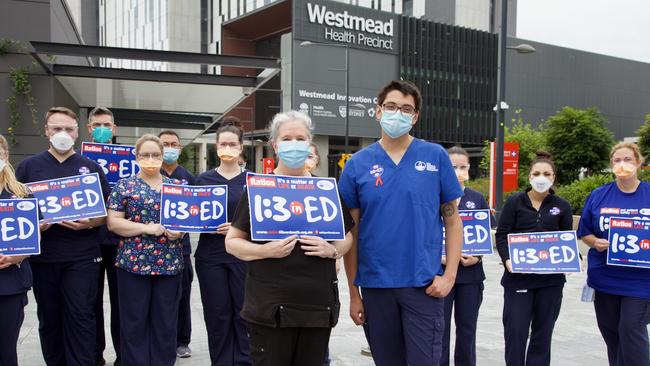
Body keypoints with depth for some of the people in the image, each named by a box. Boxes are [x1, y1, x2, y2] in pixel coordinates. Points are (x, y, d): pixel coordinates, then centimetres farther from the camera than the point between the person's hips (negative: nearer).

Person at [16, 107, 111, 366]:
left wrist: (88, 223, -14)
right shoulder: (28, 167, 7)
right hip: (42, 256, 1)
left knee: (81, 317, -1)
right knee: (48, 318, 11)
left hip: (82, 256, -1)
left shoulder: (92, 168, 7)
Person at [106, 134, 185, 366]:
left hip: (170, 263, 2)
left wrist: (180, 230, -8)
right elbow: (112, 223, -4)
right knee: (134, 322, 5)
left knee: (166, 322, 8)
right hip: (133, 262, -2)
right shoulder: (124, 186, 2)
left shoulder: (177, 186, 10)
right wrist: (146, 228, -15)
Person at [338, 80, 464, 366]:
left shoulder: (436, 157, 0)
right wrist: (353, 292, 3)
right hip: (375, 285, 2)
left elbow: (452, 220, 3)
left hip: (424, 284, -1)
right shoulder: (357, 164, 1)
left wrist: (449, 275, -6)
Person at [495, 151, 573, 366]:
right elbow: (501, 235, -2)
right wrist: (507, 259, -18)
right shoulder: (515, 202, 0)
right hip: (518, 276, -2)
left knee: (543, 333, 10)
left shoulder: (562, 207, 7)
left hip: (551, 279, 2)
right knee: (515, 331, -3)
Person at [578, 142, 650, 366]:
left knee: (632, 331, -8)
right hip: (605, 277, 3)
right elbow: (584, 233, 8)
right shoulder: (598, 196, 4)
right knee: (611, 331, 13)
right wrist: (595, 242, -12)